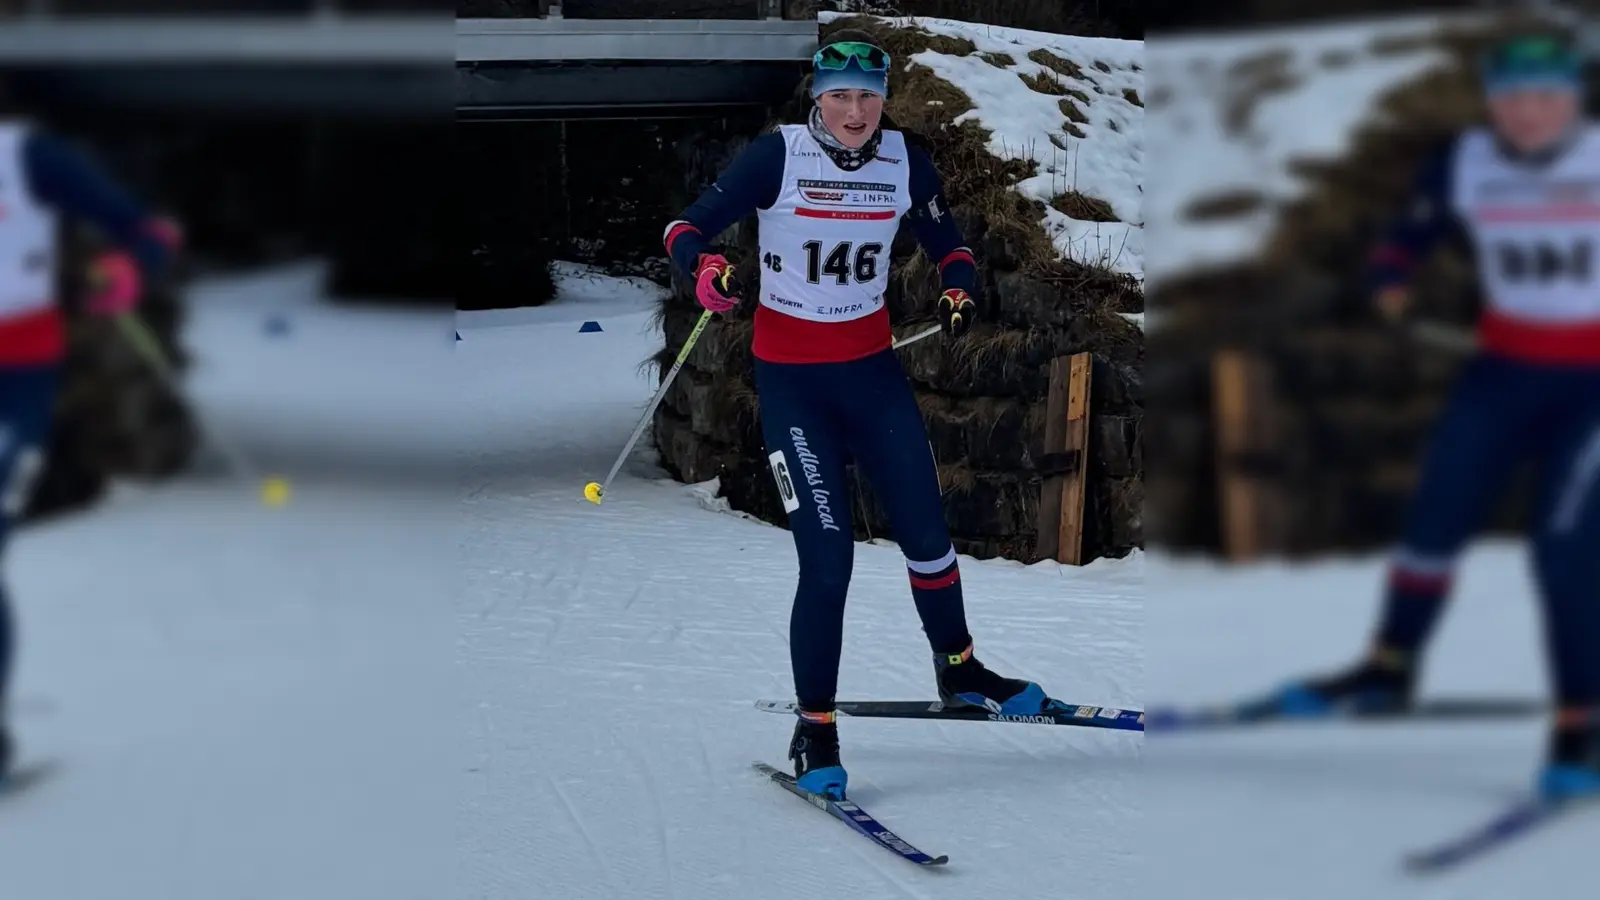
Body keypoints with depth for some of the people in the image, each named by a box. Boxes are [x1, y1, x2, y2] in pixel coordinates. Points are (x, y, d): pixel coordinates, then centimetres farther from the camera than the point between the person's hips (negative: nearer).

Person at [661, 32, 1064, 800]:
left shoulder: (905, 161, -3)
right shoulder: (778, 155, -14)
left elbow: (947, 247, 10)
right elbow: (688, 229, -14)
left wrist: (958, 292, -12)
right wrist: (708, 273, -36)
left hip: (873, 369, 4)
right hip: (791, 380, -4)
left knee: (925, 530, 7)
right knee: (828, 557, -11)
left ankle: (959, 671, 34)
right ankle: (814, 729, 5)